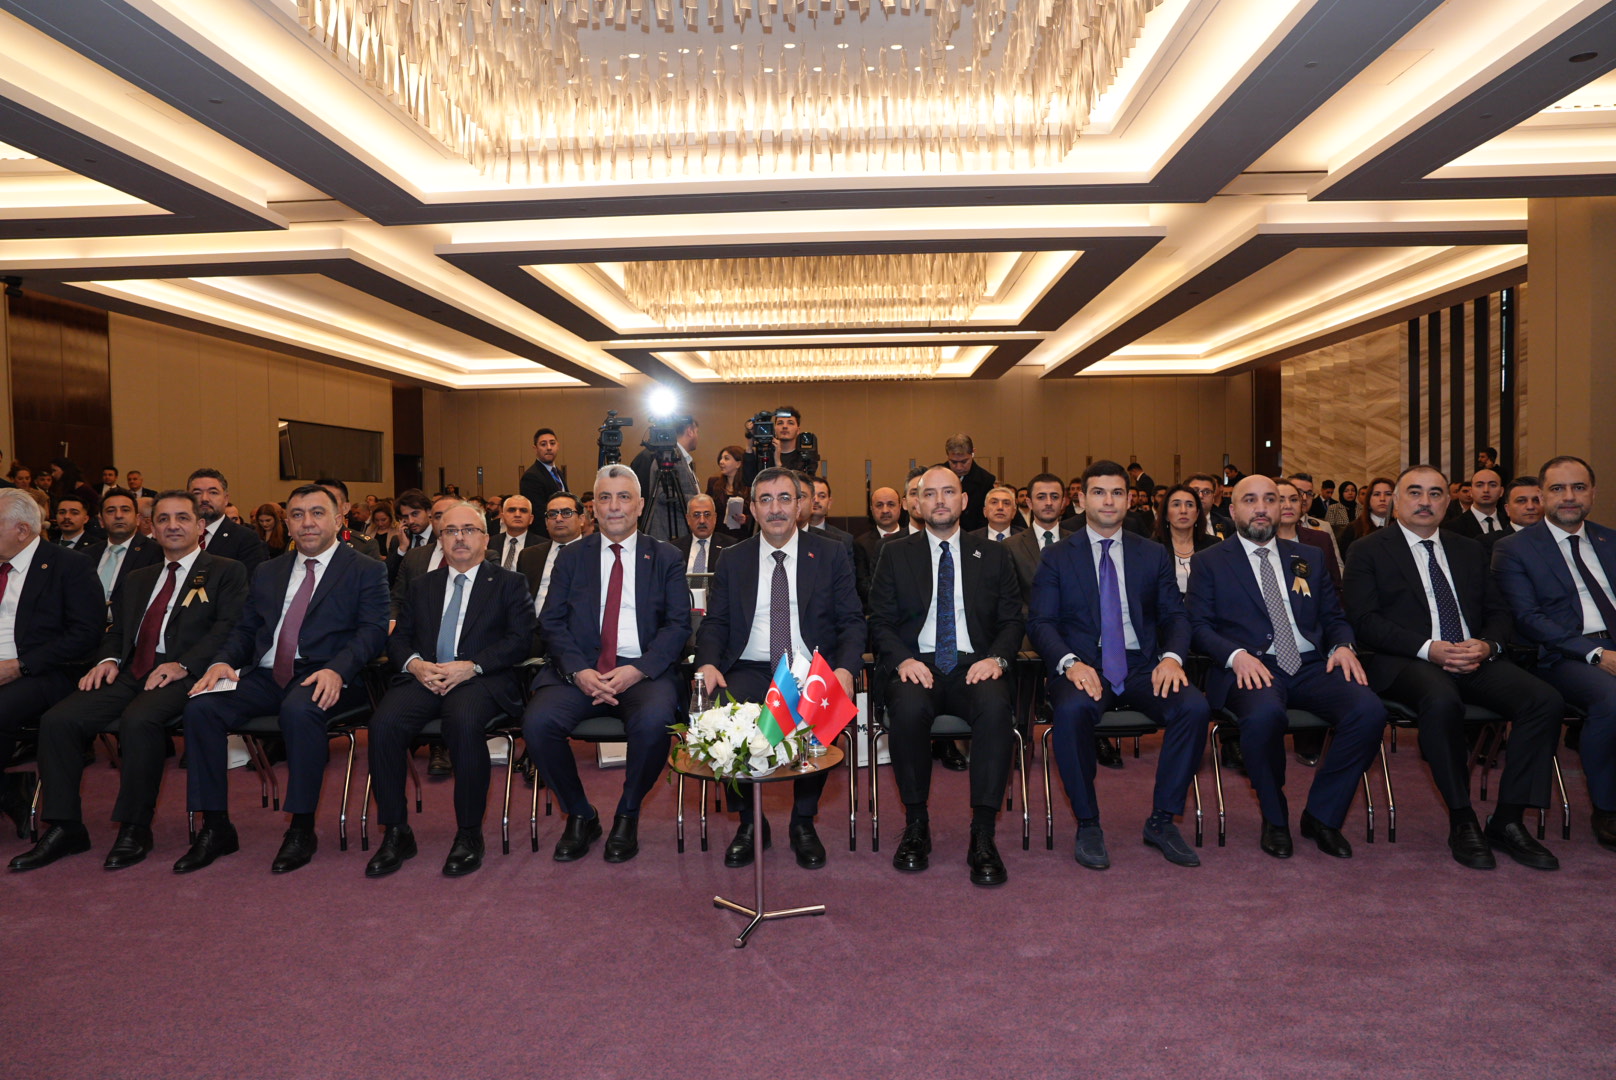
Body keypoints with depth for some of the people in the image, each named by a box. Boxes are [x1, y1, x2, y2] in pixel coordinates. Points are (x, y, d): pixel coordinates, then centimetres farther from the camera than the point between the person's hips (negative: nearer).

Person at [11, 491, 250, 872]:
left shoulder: (225, 572, 7)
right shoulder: (136, 578, 29)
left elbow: (228, 628, -7)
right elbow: (117, 630, 24)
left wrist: (184, 665, -19)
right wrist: (108, 659, 1)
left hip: (182, 675, -6)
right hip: (131, 672, 6)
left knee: (139, 720, -34)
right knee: (58, 719, -16)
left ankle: (135, 829, -18)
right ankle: (64, 828, -5)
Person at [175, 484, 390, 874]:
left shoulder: (366, 570, 5)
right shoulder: (268, 572, 23)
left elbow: (373, 630, -7)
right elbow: (244, 629, 20)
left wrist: (337, 670, -25)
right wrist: (222, 661, -2)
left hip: (323, 679, -5)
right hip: (265, 676, 5)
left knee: (299, 710, -37)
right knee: (200, 707, -20)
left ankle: (302, 828, -22)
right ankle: (215, 828, -9)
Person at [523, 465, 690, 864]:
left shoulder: (666, 558, 11)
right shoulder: (571, 558, 15)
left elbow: (678, 625, 2)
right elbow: (553, 622, 7)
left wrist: (637, 670, -14)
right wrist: (578, 671, -12)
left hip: (644, 670, -2)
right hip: (579, 669, 2)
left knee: (653, 722, -33)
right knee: (537, 722, -26)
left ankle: (627, 816, -4)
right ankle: (579, 815, 0)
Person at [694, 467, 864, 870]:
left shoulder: (831, 555, 8)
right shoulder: (732, 560, 14)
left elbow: (852, 621, 4)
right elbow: (714, 622, 10)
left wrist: (845, 669, -16)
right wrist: (708, 663, -12)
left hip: (811, 670, -1)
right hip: (750, 671, 1)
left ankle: (803, 822, -5)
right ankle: (750, 822, -5)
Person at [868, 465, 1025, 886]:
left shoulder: (994, 555, 16)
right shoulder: (896, 554, 14)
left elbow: (1012, 619, 11)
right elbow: (880, 621, 7)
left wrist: (996, 658, -10)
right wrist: (903, 660, -14)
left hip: (974, 666, 1)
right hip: (917, 665, 0)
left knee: (995, 706, -34)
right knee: (909, 707, -35)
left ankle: (983, 836, -25)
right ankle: (916, 825, -14)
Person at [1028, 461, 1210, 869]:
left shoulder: (1154, 555, 15)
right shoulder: (1057, 557, 8)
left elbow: (1175, 616, 10)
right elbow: (1039, 622, -1)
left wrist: (1172, 656, -12)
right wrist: (1070, 662, -20)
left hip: (1142, 667, 3)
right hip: (1083, 666, -2)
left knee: (1194, 706, -27)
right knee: (1071, 710, -36)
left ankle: (1162, 820, -9)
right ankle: (1087, 825, -16)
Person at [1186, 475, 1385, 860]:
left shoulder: (1306, 558, 22)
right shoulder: (1208, 562, 9)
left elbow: (1334, 616, 21)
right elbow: (1197, 626, 0)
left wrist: (1343, 646, -3)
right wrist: (1236, 655, -19)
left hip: (1311, 666, 4)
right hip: (1251, 669, -4)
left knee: (1370, 710, -26)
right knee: (1264, 714, -38)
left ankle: (1321, 816, -5)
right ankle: (1274, 819, -9)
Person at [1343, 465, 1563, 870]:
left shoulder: (1469, 550, 22)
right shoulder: (1369, 551, 5)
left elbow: (1497, 612, 18)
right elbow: (1364, 620, -6)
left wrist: (1487, 645, -6)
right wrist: (1427, 649, -17)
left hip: (1475, 659, 5)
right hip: (1404, 662, -5)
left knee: (1546, 700, -21)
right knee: (1441, 701, -37)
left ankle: (1507, 821, -11)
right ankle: (1462, 822, -19)